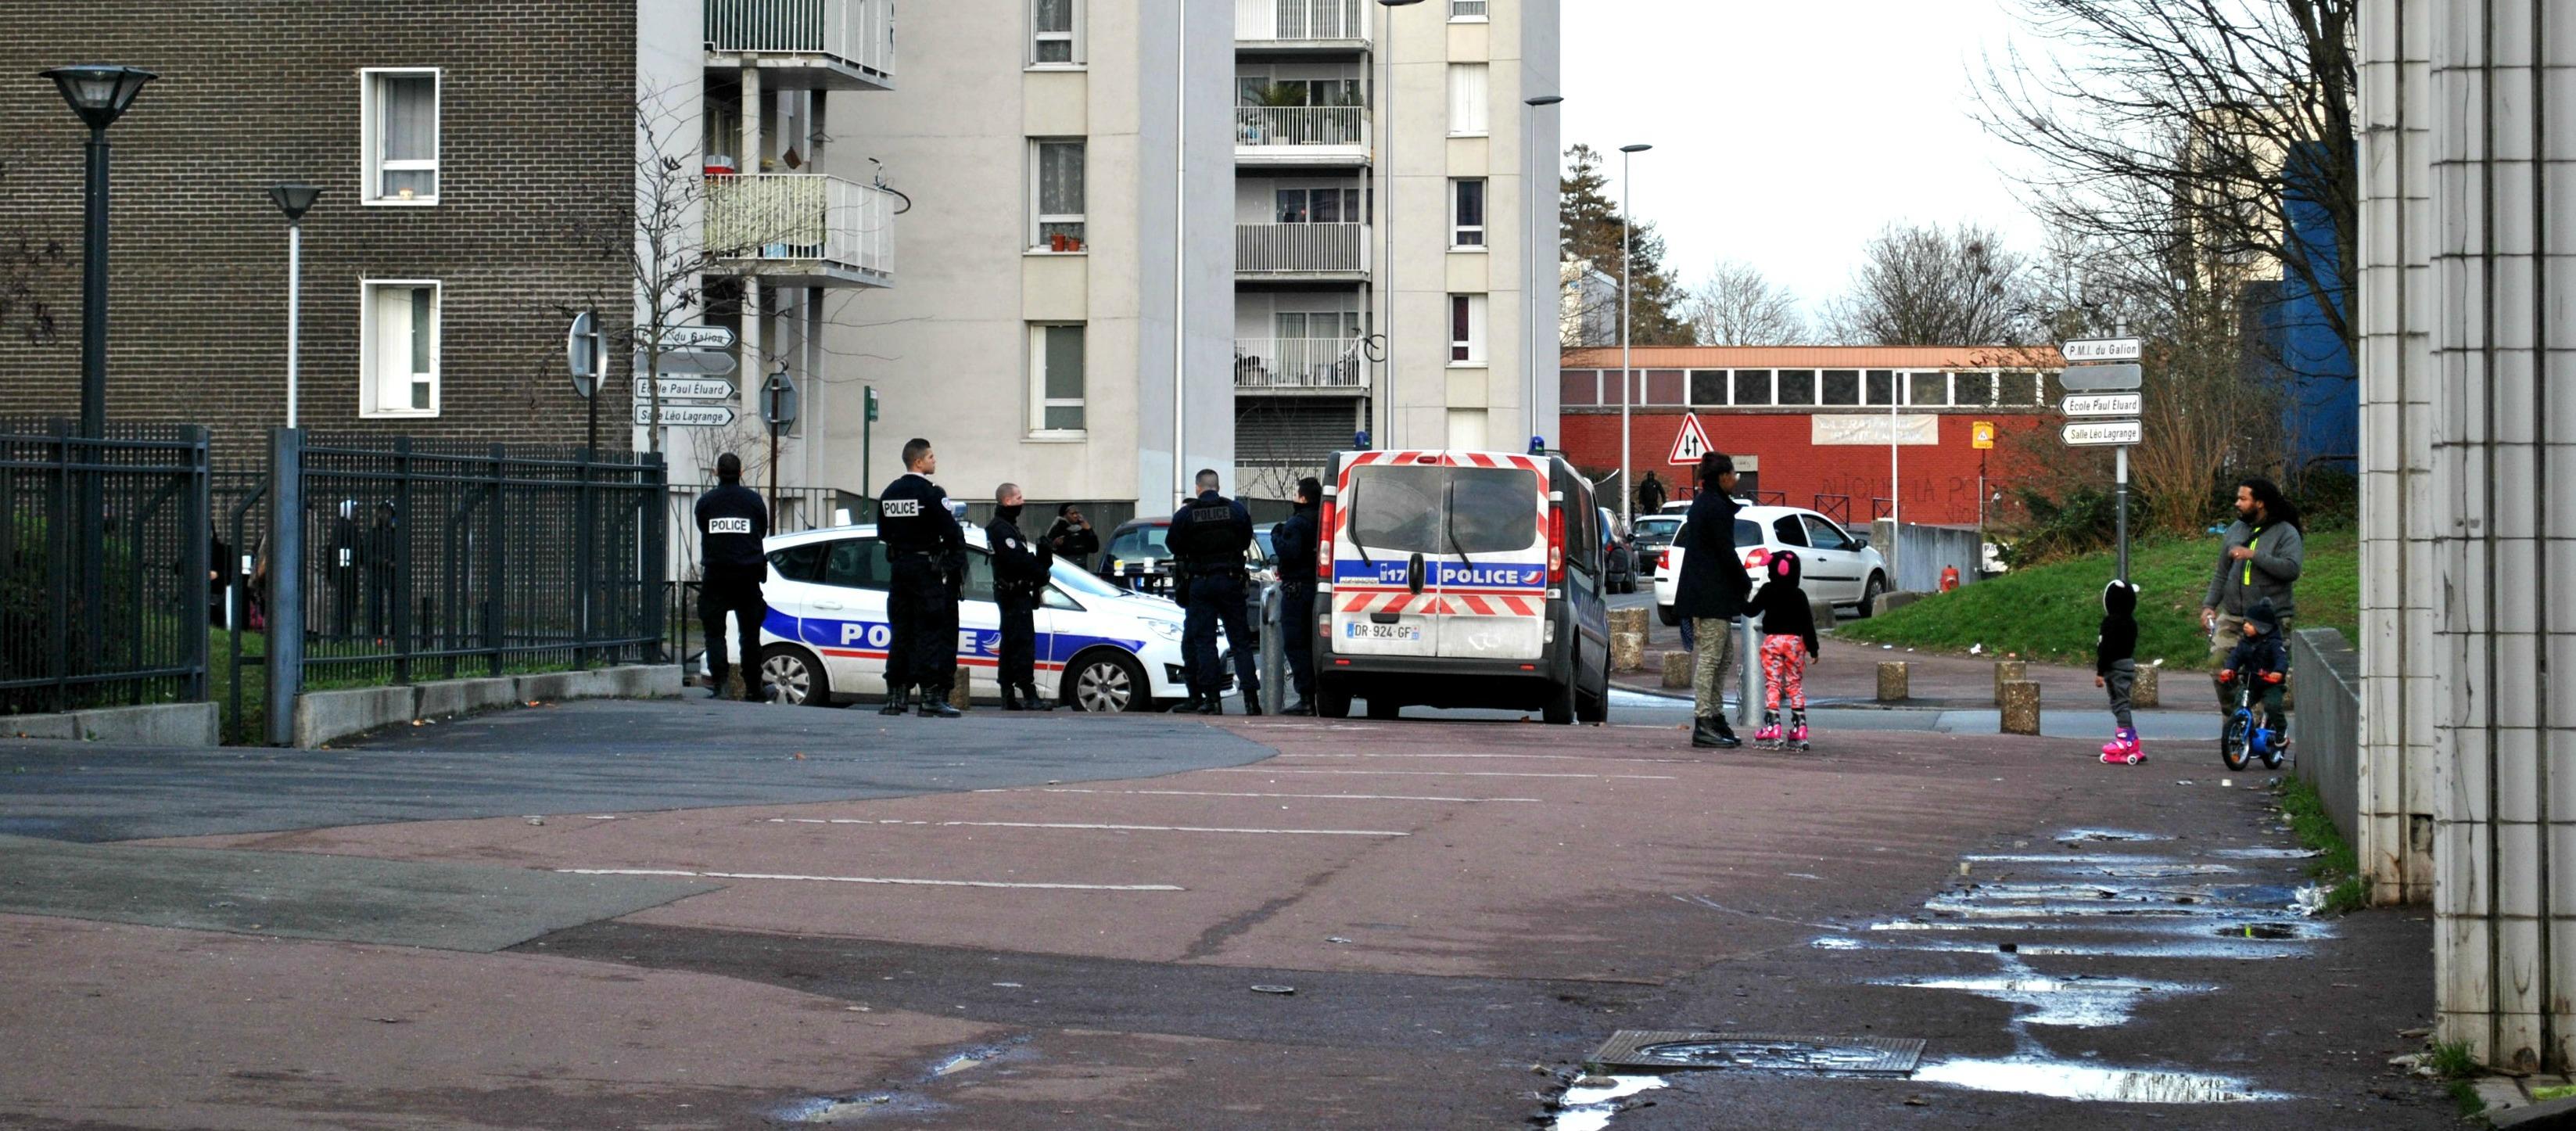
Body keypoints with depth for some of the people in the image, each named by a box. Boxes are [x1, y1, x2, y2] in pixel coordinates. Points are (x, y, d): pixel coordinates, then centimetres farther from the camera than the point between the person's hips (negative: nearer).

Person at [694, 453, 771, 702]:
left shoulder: (705, 502, 1)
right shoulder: (754, 500, 1)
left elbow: (703, 532, 11)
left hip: (715, 576, -1)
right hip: (747, 575, 1)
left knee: (714, 631, 2)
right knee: (749, 633, 9)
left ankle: (718, 682, -17)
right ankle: (752, 689, 10)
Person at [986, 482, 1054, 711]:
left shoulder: (1006, 527, 20)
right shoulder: (1002, 529, -14)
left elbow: (1022, 558, 15)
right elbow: (1017, 560, -24)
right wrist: (1040, 573, -11)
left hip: (1010, 595, 11)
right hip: (1015, 594, -11)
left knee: (1011, 645, 12)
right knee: (1023, 644, -14)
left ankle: (1008, 698, 15)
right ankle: (1031, 697, -19)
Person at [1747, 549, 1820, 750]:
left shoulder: (1767, 592, -1)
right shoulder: (1799, 595, 1)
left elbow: (1752, 611, 4)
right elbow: (1808, 623, 0)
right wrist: (1813, 648, 4)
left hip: (1772, 640, -1)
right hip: (1795, 641, 1)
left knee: (1772, 684, 0)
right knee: (1795, 685, 7)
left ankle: (1773, 727, -9)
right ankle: (1799, 728, 3)